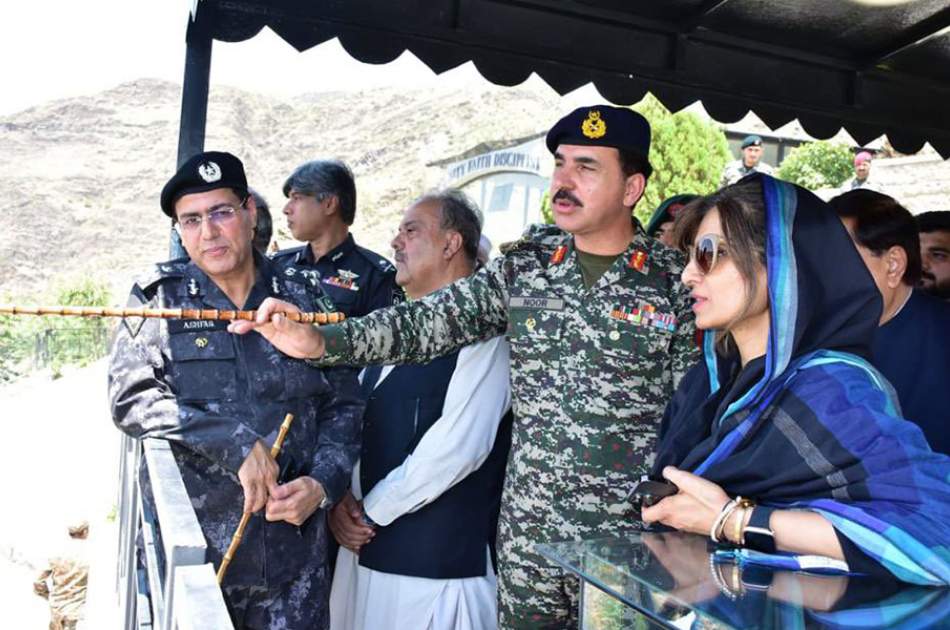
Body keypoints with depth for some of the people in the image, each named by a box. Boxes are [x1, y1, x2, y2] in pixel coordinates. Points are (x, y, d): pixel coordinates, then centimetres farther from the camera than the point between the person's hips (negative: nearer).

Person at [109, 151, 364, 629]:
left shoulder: (303, 301, 3)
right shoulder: (158, 297, 1)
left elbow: (344, 406, 6)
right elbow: (129, 397, -10)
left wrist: (323, 485, -10)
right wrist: (235, 443, -18)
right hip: (187, 546, -1)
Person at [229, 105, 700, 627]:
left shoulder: (674, 282, -7)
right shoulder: (523, 265, 1)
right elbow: (428, 322, -6)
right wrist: (320, 341, -19)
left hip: (629, 544, -2)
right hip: (529, 535, 3)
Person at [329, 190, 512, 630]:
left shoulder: (483, 330, -14)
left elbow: (457, 447, -21)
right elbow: (356, 417, 13)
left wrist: (371, 510, -12)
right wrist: (342, 497, -2)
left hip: (438, 560, -7)